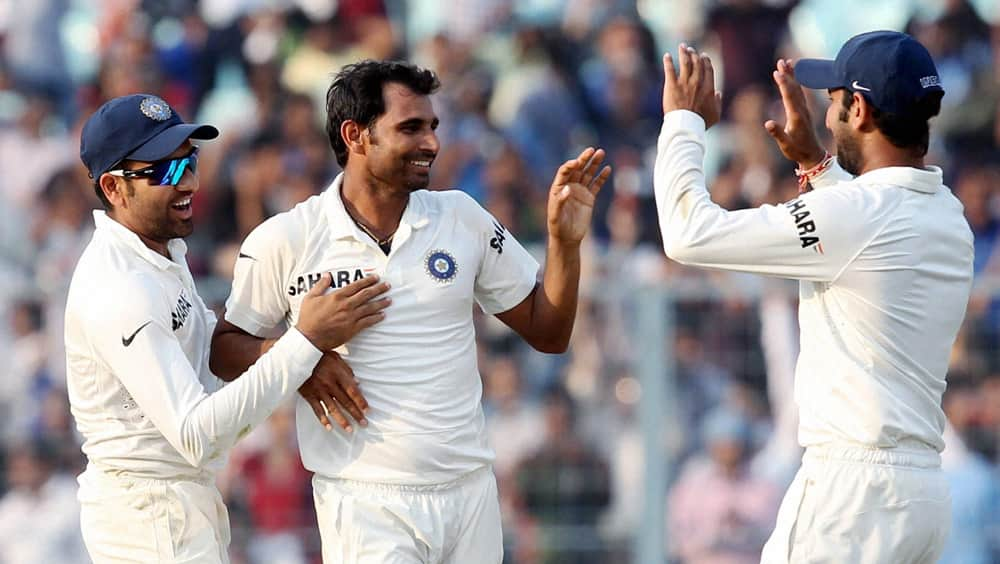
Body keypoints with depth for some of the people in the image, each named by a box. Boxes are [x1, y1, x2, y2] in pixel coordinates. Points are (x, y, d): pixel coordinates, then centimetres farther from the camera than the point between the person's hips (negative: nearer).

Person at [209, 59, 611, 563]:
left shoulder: (463, 219, 7)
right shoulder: (284, 242, -2)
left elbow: (548, 333, 11)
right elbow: (226, 349, 7)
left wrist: (564, 240, -4)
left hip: (471, 495, 3)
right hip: (364, 503, -3)